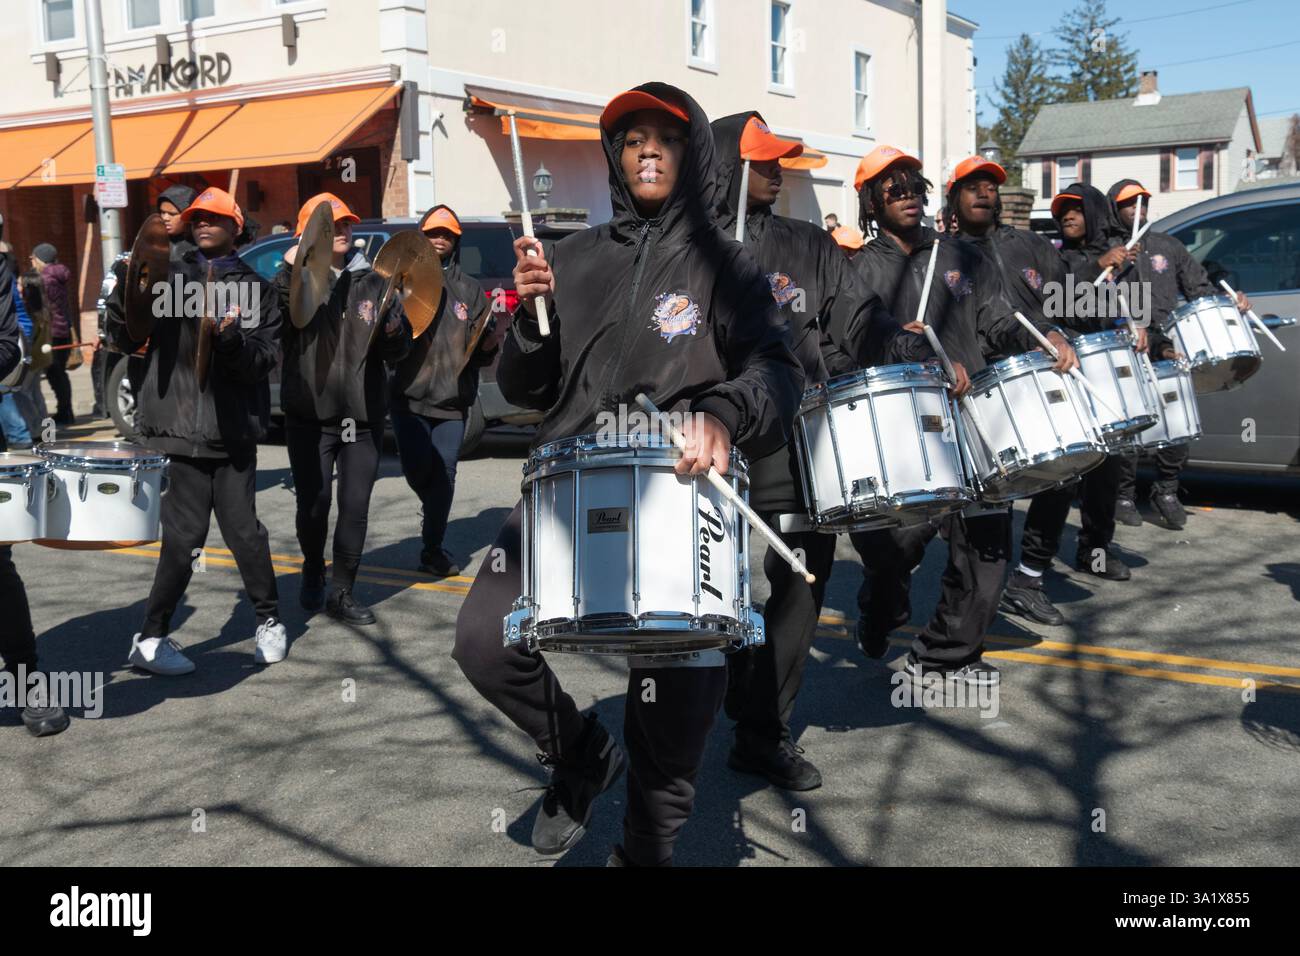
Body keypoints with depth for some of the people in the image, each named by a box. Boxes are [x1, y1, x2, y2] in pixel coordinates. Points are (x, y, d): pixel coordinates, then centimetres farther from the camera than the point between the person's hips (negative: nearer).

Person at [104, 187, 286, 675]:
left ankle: (269, 621, 22)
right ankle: (151, 638, 10)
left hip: (233, 430, 1)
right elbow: (124, 337, 5)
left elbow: (265, 359, -3)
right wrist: (127, 287, -12)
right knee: (185, 534, -3)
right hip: (179, 428, -1)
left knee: (243, 530, 3)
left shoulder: (255, 288, 8)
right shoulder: (168, 276, 9)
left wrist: (233, 338, -22)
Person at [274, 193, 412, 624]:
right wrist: (288, 275, -28)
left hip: (362, 415, 2)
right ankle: (313, 572, 32)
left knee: (355, 508, 1)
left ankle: (342, 592, 14)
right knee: (313, 504, 3)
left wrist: (393, 333, -12)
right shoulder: (296, 283, 0)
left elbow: (396, 354, 10)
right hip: (309, 414, -2)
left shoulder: (373, 282, 9)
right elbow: (273, 326, -19)